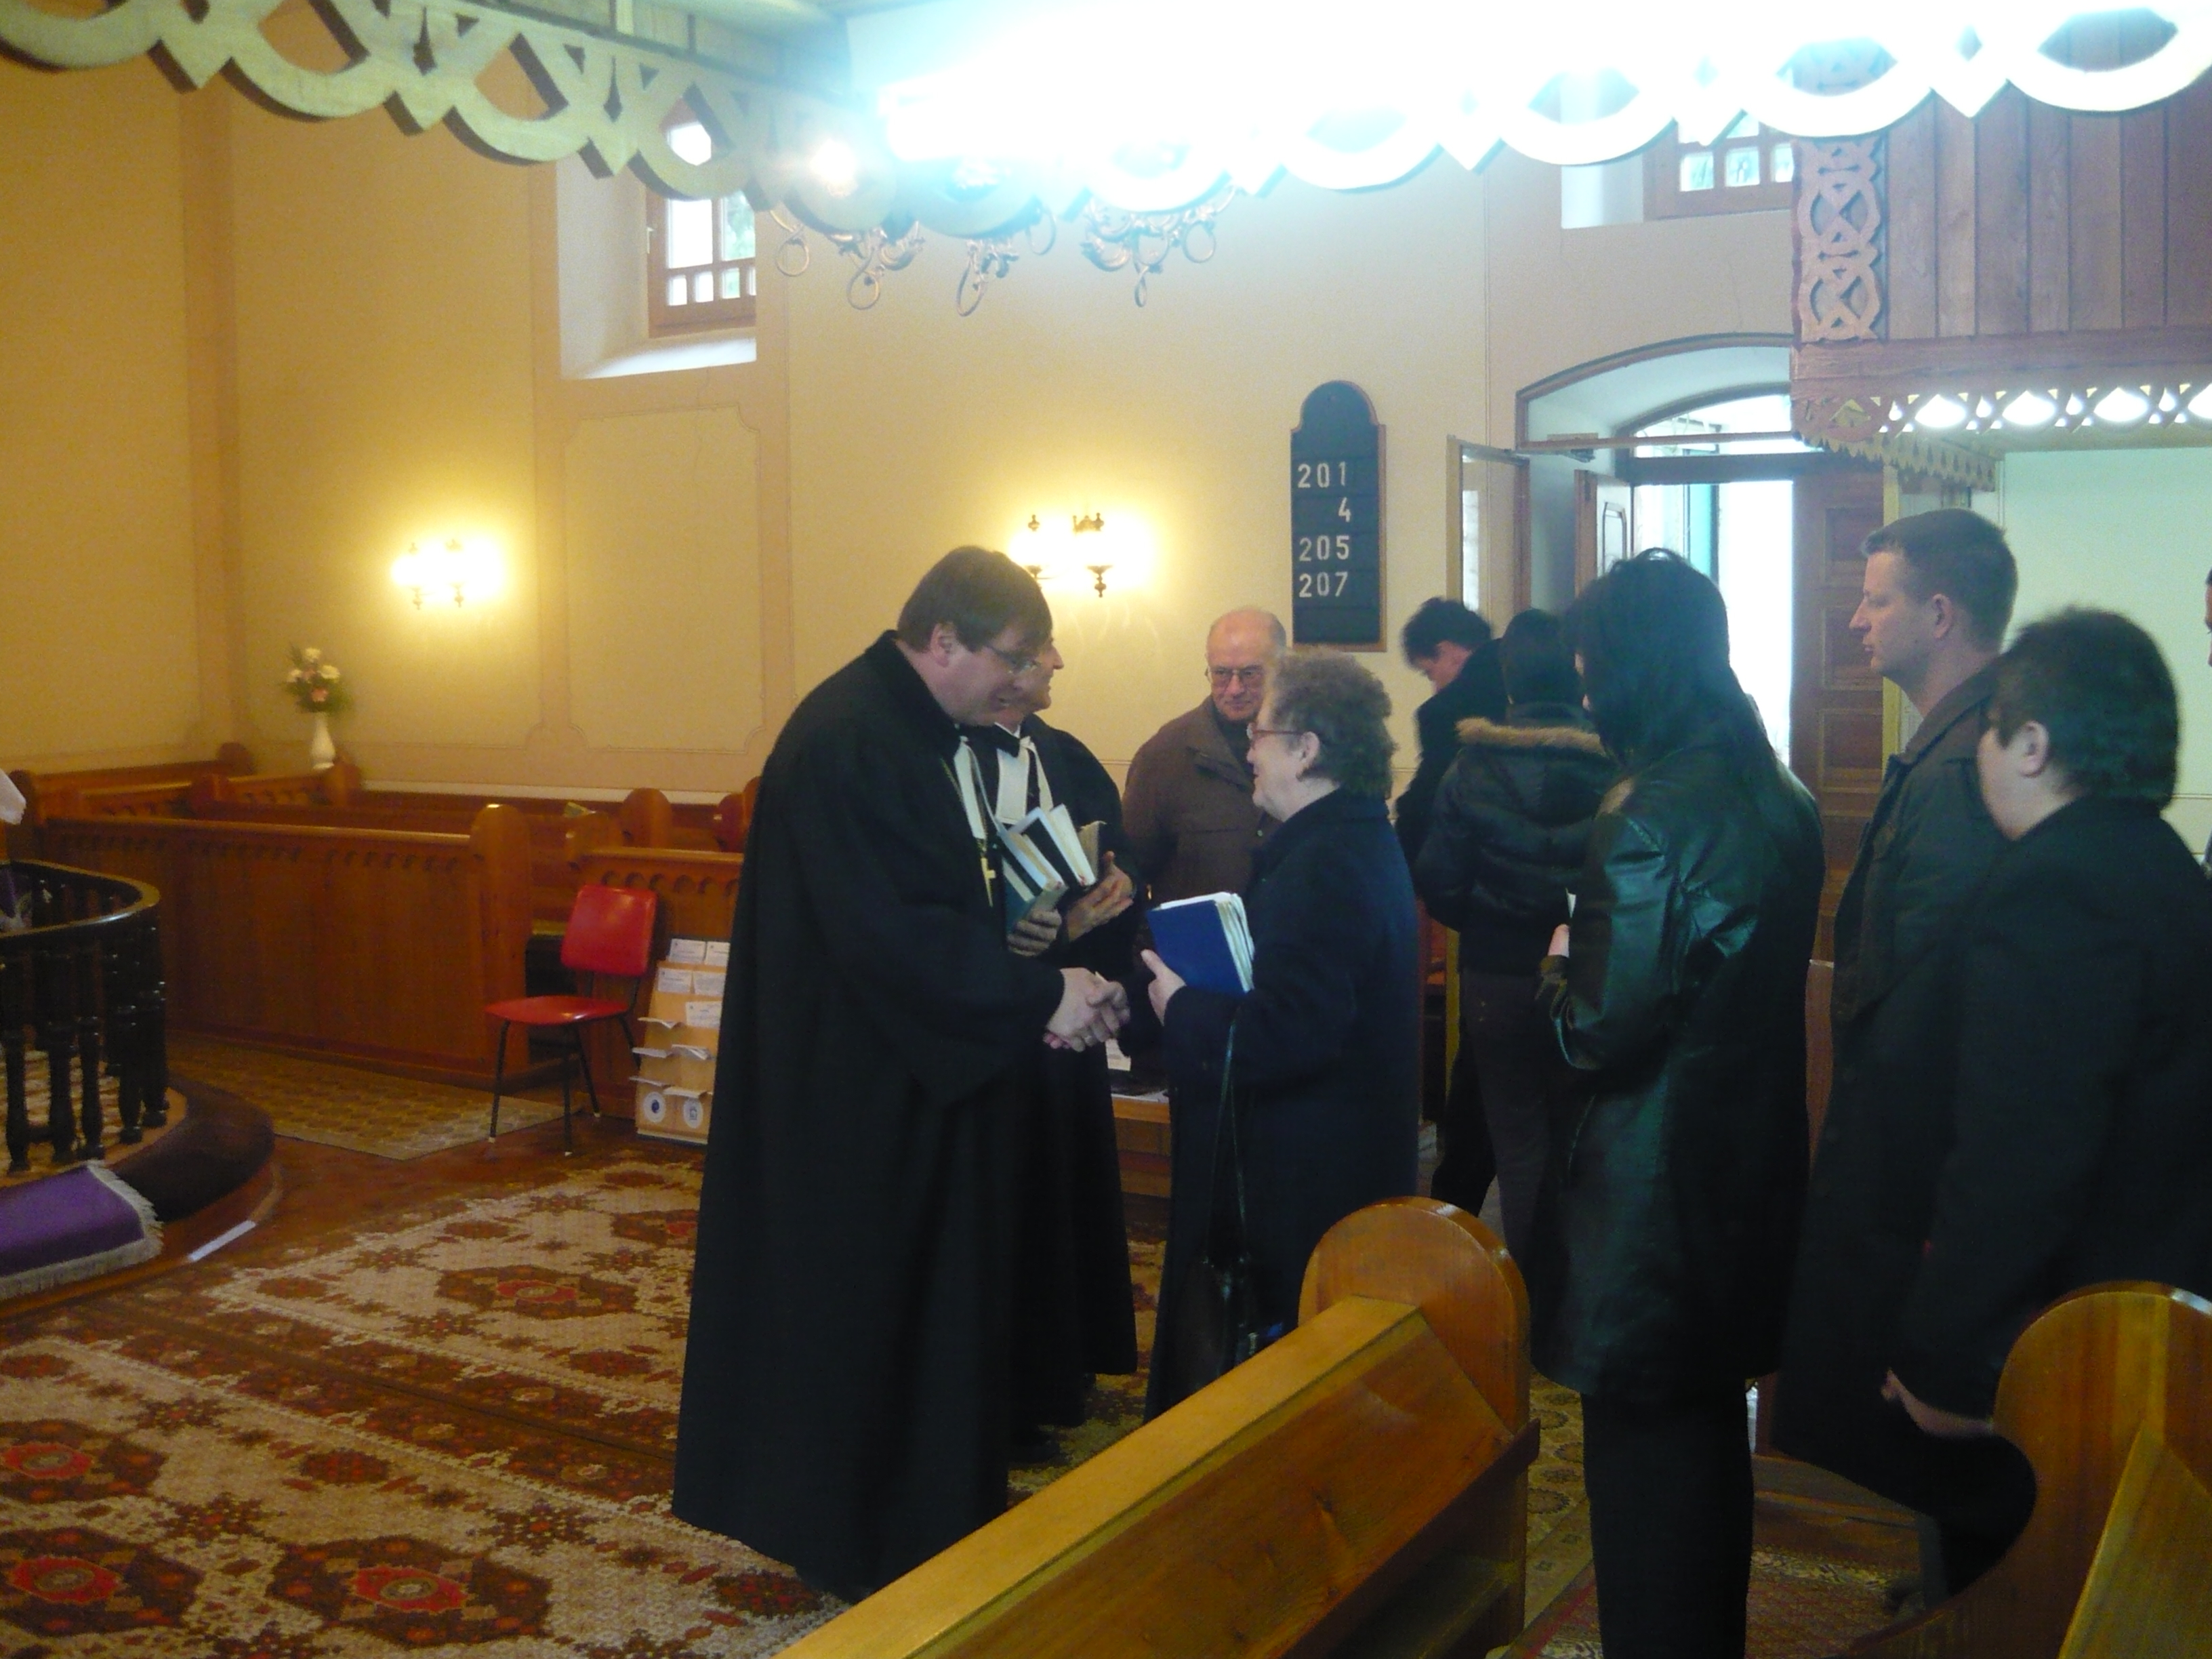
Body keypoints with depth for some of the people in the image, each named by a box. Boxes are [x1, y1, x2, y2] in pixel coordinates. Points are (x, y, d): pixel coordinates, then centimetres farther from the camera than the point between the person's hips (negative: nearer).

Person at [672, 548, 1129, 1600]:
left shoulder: (922, 731, 10)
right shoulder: (846, 740, -22)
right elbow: (890, 932, -29)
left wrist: (1038, 988, 0)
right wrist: (1037, 996, -24)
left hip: (917, 1078, 10)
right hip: (856, 1089, -10)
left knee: (923, 1302, 18)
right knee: (858, 1305, 6)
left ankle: (926, 1510, 32)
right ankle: (857, 1541, 23)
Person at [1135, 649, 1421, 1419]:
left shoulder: (1322, 865, -23)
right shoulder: (1362, 842, 11)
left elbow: (1288, 1035, -30)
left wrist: (1182, 1011, -16)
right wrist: (1201, 999, 4)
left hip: (1302, 1181, -11)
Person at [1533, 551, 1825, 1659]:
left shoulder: (1650, 816, -22)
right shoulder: (1781, 801, 4)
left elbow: (1603, 1035, -22)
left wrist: (1560, 966, -3)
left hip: (1648, 1189, -9)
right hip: (1749, 1165, 9)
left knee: (1641, 1454, 6)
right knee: (1710, 1436, 23)